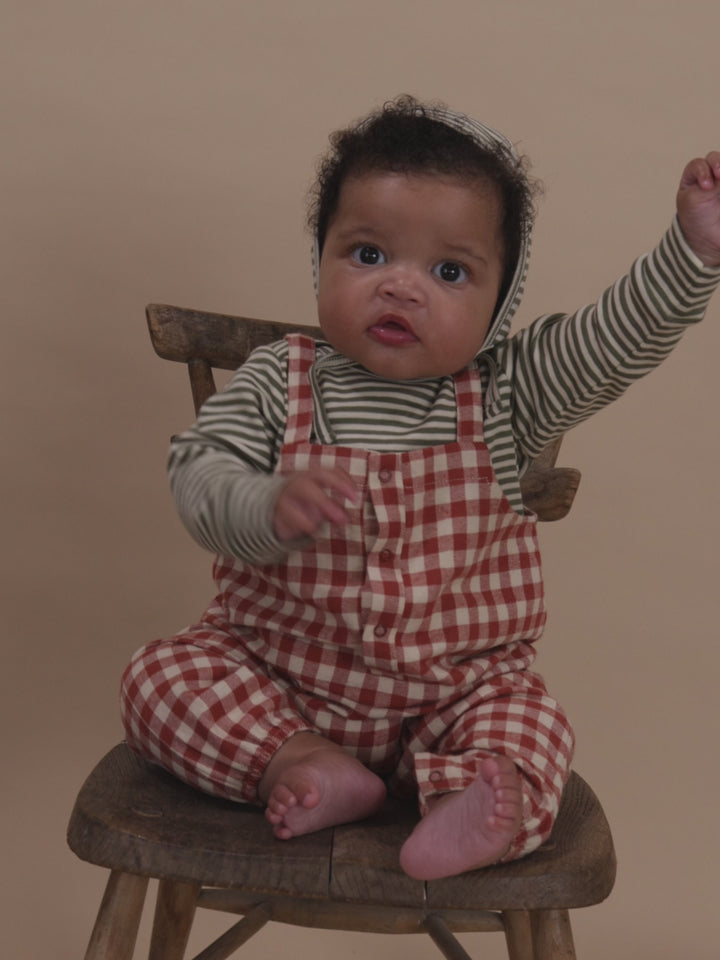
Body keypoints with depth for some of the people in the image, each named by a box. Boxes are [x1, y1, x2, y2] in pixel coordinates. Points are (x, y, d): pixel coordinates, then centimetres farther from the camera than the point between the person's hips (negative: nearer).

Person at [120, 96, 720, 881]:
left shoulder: (505, 393, -5)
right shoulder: (277, 381, -6)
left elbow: (617, 339, -13)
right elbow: (198, 477, -15)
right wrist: (270, 511, -36)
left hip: (452, 689, 0)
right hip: (274, 668, 0)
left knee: (531, 721, -20)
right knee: (161, 675, -18)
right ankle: (292, 762, -21)